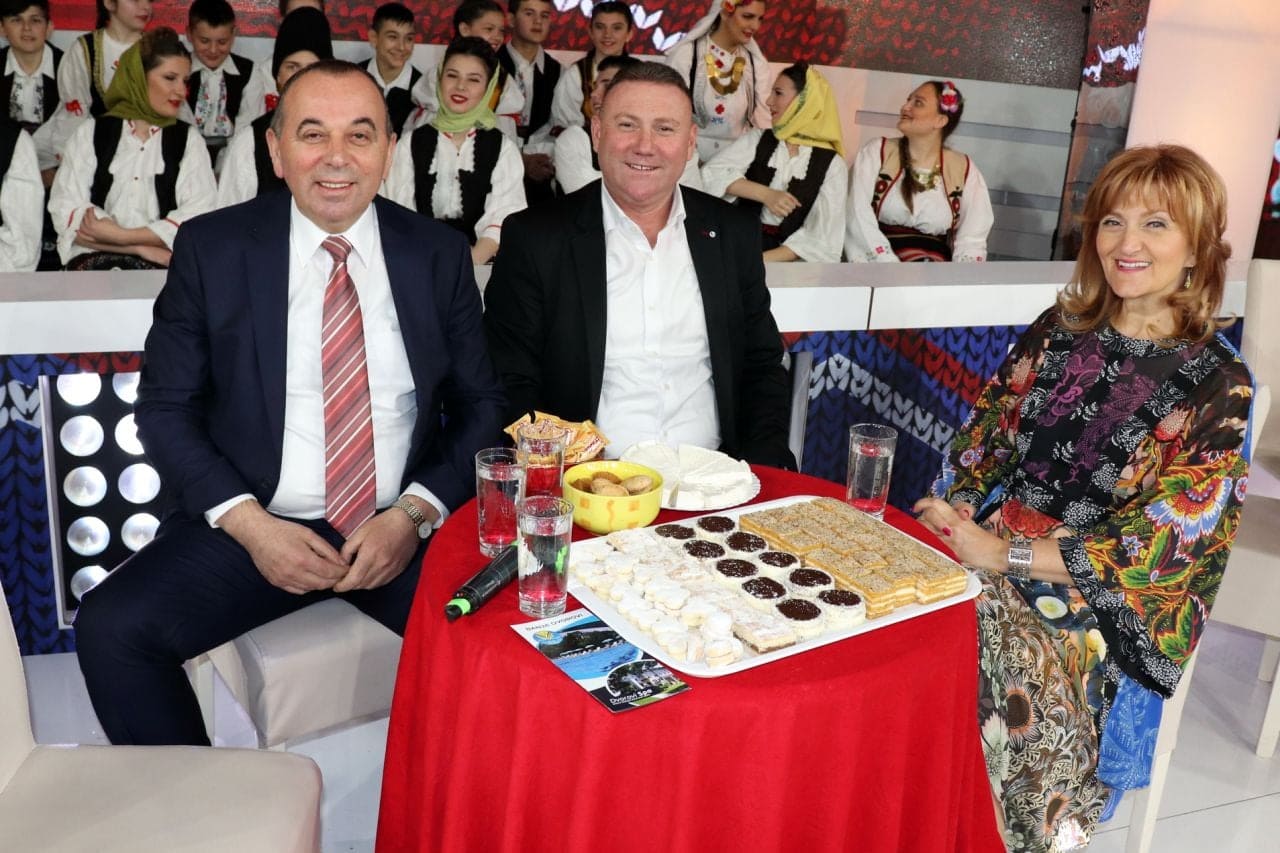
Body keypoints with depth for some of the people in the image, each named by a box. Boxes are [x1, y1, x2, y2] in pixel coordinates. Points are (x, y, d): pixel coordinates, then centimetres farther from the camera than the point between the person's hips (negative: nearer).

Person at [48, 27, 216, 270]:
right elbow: (66, 211, 1)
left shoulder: (189, 140, 14)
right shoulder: (90, 133, 13)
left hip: (166, 266, 0)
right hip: (96, 260, 0)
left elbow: (200, 218, -2)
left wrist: (122, 236, -12)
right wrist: (144, 249, -11)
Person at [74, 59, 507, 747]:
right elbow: (164, 406, 4)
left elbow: (482, 405, 6)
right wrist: (247, 524, -11)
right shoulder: (211, 248, 2)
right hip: (252, 523, 1)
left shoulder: (439, 255, 4)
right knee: (110, 628, -22)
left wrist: (415, 514, -11)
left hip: (407, 528, 0)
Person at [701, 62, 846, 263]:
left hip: (789, 261, -1)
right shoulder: (757, 138, 10)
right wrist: (766, 195, -15)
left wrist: (762, 260, -19)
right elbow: (712, 173, -3)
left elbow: (823, 237, -7)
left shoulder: (832, 164, 1)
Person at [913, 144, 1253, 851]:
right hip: (989, 548, 4)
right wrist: (944, 515, -10)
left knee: (1000, 661, -31)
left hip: (1109, 605, -3)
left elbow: (1162, 538, -10)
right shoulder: (1059, 330, 10)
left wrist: (1002, 554, -16)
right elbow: (984, 436, 10)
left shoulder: (1218, 386, -4)